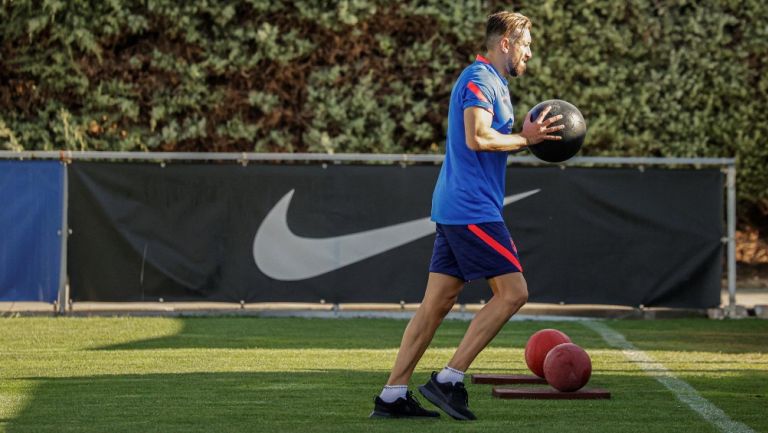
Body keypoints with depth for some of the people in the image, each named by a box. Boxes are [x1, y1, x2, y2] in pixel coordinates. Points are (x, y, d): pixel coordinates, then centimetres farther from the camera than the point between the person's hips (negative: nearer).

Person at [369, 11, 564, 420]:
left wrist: (525, 135, 13)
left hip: (455, 210, 10)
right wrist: (524, 138, -11)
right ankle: (449, 379, -10)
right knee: (512, 292, -9)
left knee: (437, 302, 7)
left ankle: (392, 395, 6)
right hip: (472, 209, -10)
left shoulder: (487, 81, 22)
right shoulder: (480, 80, -10)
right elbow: (477, 137, -23)